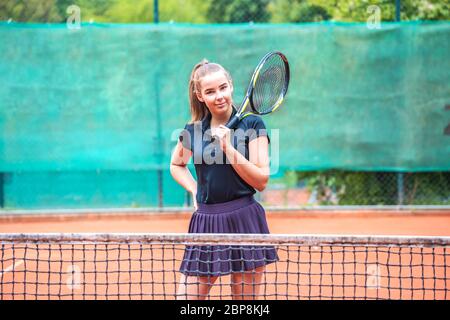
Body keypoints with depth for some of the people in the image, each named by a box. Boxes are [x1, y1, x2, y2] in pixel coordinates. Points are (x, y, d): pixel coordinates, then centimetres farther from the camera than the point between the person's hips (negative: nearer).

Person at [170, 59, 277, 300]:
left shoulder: (252, 125, -1)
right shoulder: (192, 131, 8)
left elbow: (261, 181, -7)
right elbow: (176, 165, 28)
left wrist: (228, 147, -15)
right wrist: (194, 190, 10)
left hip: (244, 221, -3)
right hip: (205, 222, 3)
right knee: (187, 297, -3)